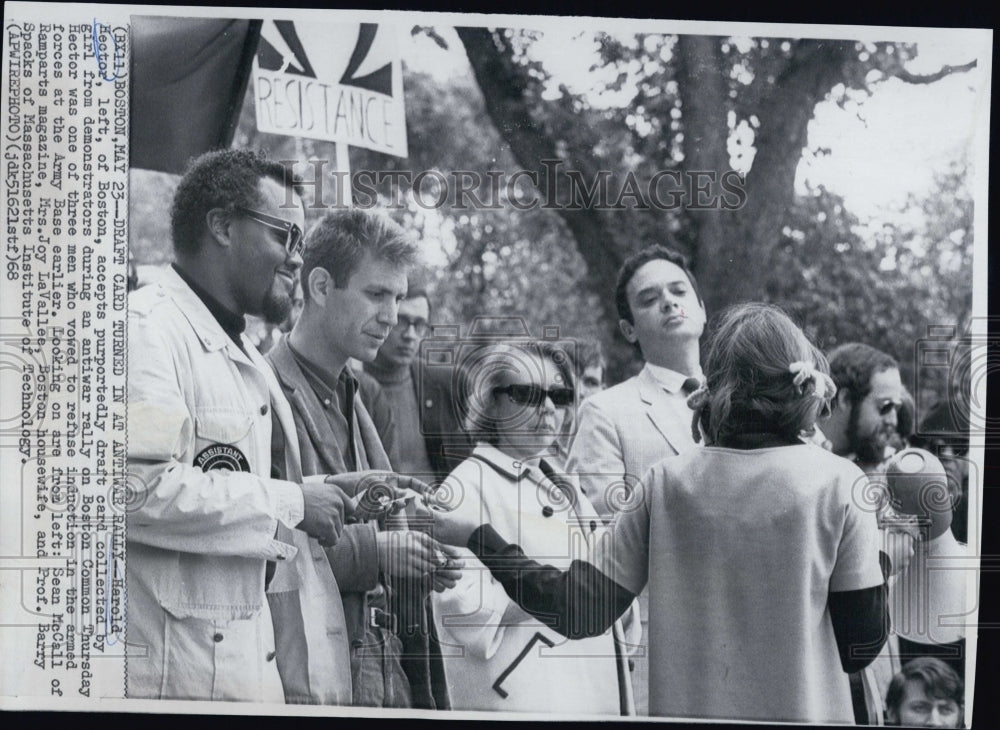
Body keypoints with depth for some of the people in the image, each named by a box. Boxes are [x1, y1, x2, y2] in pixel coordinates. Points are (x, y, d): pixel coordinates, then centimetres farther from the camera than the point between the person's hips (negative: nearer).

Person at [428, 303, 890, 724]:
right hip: (805, 711, -1)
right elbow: (861, 648, -7)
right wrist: (877, 562, 10)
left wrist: (477, 534, 6)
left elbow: (580, 614, -3)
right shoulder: (839, 483, -9)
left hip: (683, 708, 2)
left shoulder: (666, 482, -4)